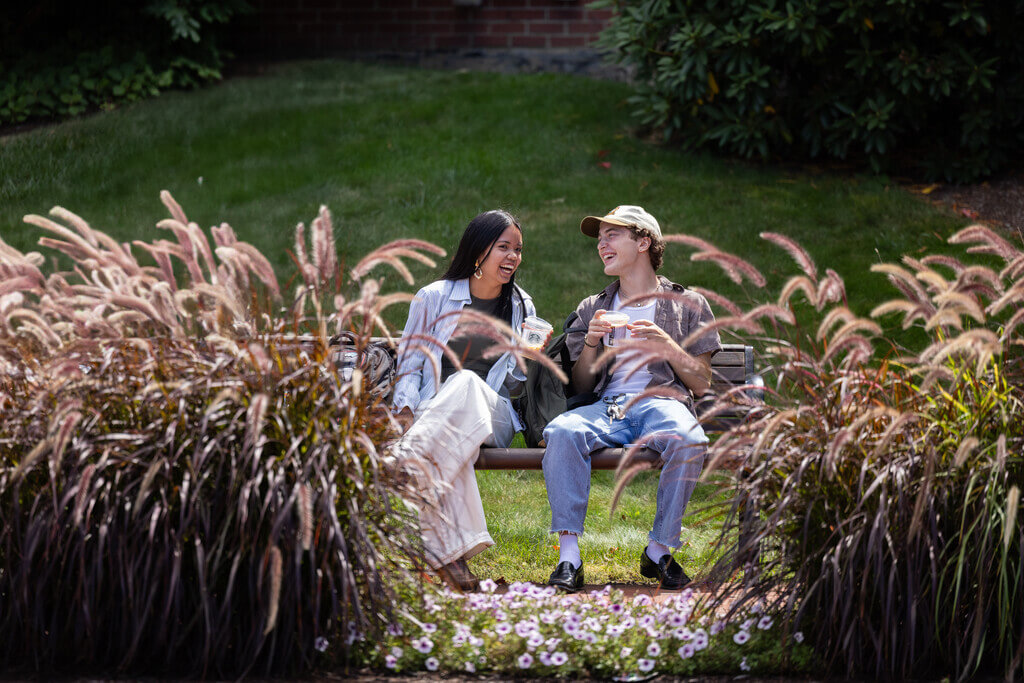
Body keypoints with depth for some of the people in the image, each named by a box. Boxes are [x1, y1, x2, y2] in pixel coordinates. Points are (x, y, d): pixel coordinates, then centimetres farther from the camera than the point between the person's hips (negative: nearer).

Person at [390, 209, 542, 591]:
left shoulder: (521, 308, 18)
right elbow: (410, 364, 11)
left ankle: (402, 469, -57)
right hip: (433, 412, -1)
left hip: (492, 416, 1)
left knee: (466, 384, -38)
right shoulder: (434, 299, 11)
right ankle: (450, 551, -55)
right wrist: (406, 409, -8)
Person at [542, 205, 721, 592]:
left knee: (689, 440, -39)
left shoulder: (687, 305, 17)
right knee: (562, 431, -33)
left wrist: (668, 347, -5)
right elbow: (581, 386, 20)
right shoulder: (592, 309, 25)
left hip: (663, 401, -2)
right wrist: (592, 343, 2)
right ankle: (569, 556, -37)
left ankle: (659, 550, -25)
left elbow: (702, 384, 11)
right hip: (606, 406, 2)